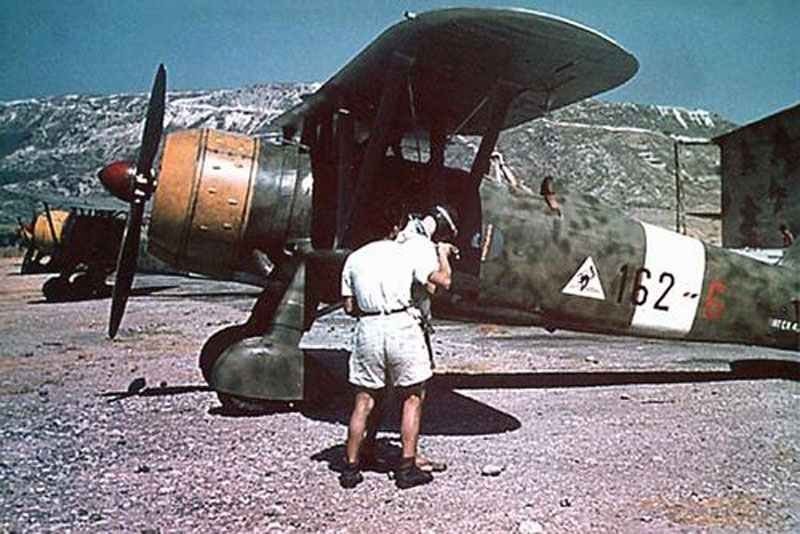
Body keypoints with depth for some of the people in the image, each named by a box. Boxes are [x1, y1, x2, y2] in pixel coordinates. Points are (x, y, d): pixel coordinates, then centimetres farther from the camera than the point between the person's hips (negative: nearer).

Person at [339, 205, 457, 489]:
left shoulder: (355, 258, 14)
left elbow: (349, 307, 11)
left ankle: (351, 468, 15)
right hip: (401, 325, -3)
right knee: (412, 398, 10)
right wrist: (442, 253, 20)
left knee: (363, 401, 12)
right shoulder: (408, 253, 5)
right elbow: (443, 280, 3)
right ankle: (407, 468, 11)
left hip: (367, 328, 3)